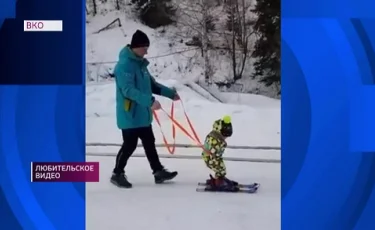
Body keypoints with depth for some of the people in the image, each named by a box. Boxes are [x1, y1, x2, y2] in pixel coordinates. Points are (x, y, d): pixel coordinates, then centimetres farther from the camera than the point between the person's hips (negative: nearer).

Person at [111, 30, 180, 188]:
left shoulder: (140, 63, 11)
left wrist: (170, 93, 15)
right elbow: (128, 90, -29)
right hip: (130, 115, -9)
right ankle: (117, 174, 13)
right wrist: (150, 101, -36)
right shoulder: (125, 65, -19)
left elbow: (151, 84, 21)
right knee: (130, 145, -2)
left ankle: (158, 172, 22)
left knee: (149, 143, 14)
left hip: (142, 114, 9)